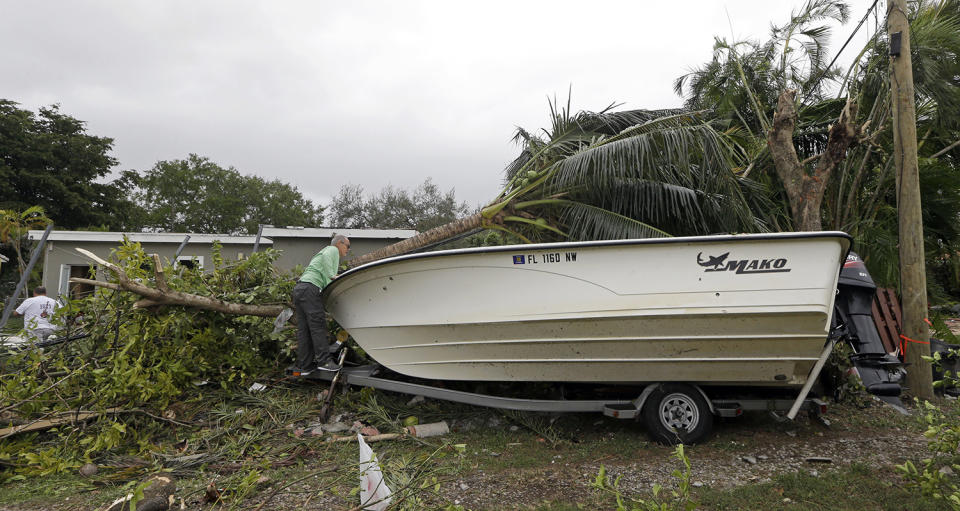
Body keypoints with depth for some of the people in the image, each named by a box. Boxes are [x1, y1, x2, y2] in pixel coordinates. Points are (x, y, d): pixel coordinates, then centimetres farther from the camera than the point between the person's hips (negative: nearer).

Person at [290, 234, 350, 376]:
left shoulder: (323, 252, 34)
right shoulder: (332, 250, 8)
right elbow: (325, 257, -17)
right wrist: (331, 276, -19)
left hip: (298, 287, 9)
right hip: (310, 287, -9)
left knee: (303, 329, 5)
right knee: (318, 325, -12)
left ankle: (303, 365, 4)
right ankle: (324, 361, -16)